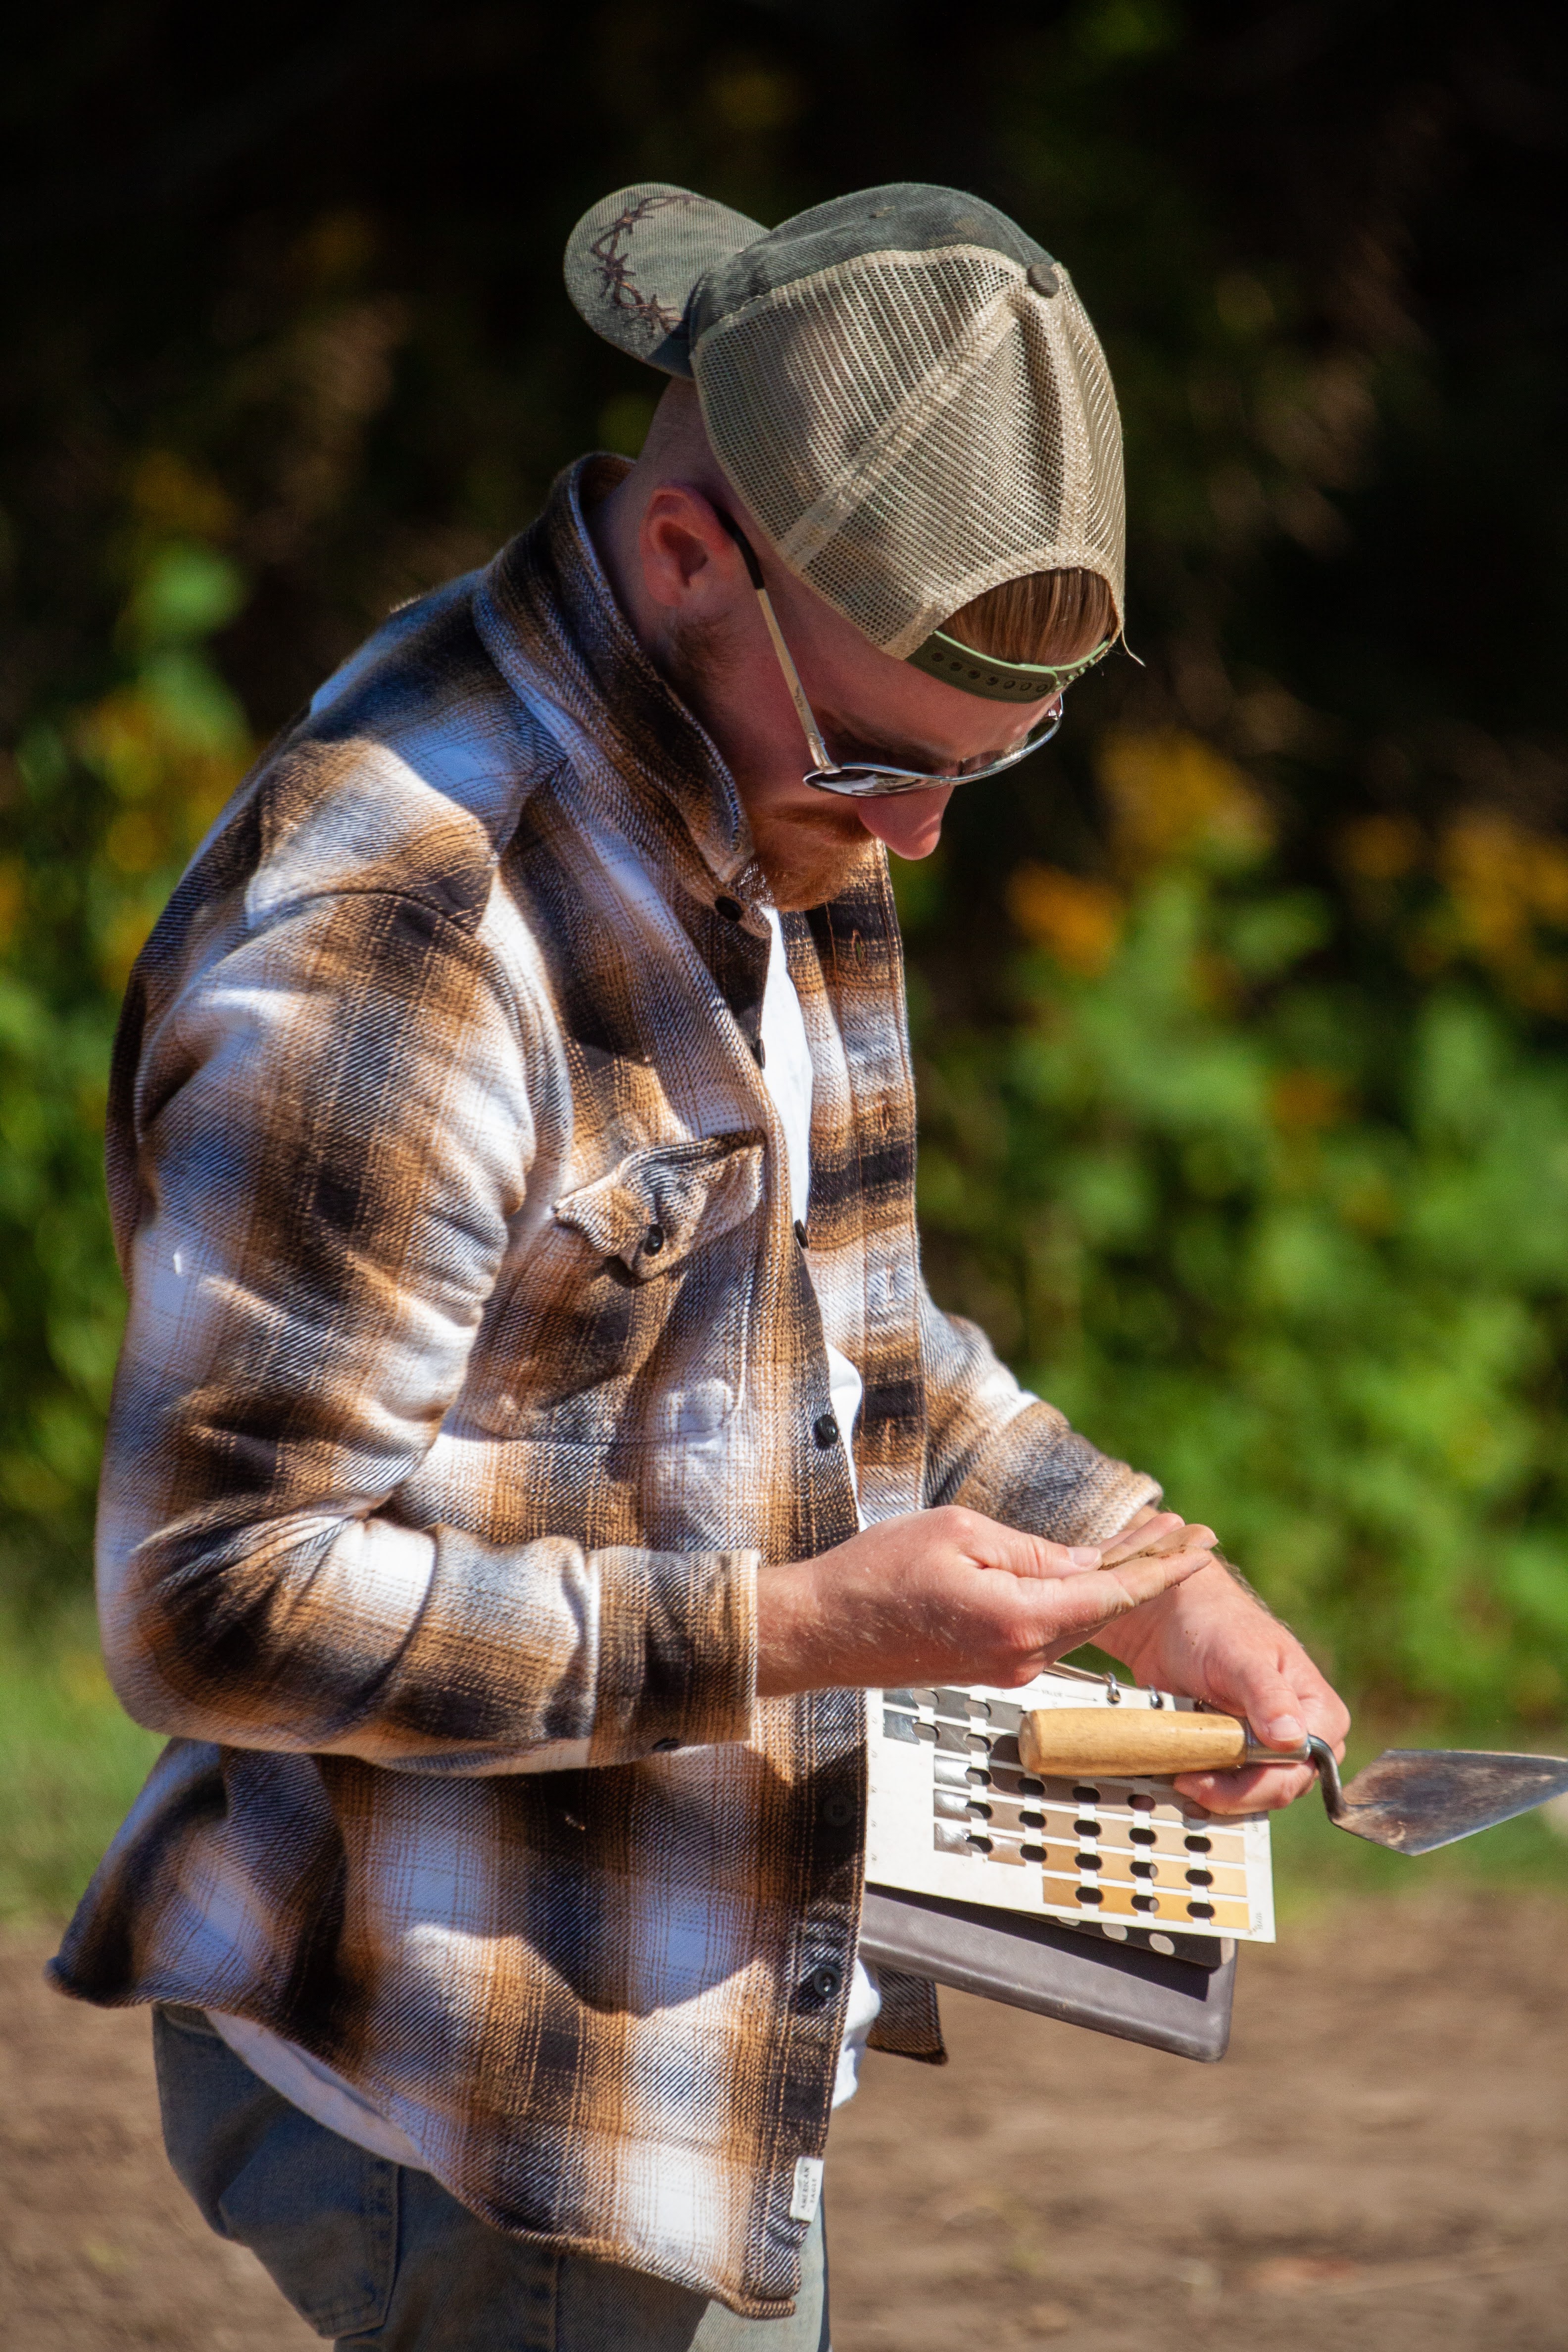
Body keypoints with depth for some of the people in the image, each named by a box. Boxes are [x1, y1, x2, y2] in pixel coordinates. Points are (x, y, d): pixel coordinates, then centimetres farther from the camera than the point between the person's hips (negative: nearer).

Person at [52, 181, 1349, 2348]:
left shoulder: (777, 816, 6)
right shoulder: (380, 936, -25)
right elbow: (219, 1602, -25)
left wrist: (1136, 1568, 6)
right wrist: (798, 1630, -25)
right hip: (479, 2121, -9)